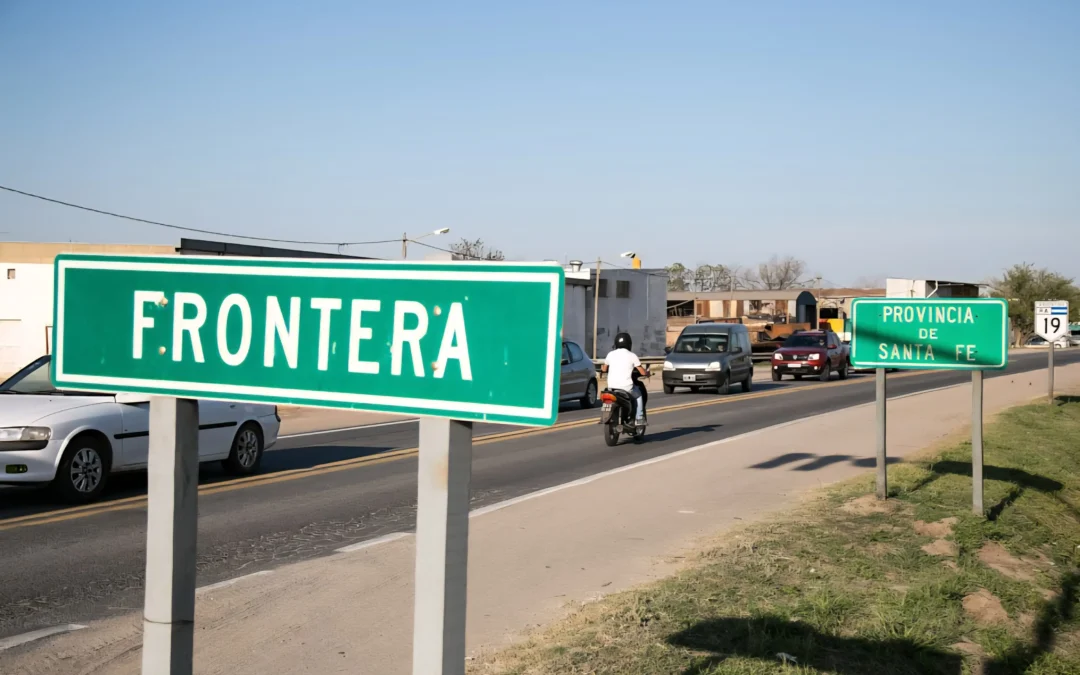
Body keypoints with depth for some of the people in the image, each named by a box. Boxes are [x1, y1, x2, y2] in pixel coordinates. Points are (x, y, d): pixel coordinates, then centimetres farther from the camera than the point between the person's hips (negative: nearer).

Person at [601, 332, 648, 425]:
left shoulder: (611, 354, 5)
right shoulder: (632, 356, -2)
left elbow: (604, 369, 18)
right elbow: (642, 372, -1)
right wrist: (647, 374, 22)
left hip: (611, 386, 3)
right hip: (626, 387, -3)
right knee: (638, 395, 26)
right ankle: (639, 419, 17)